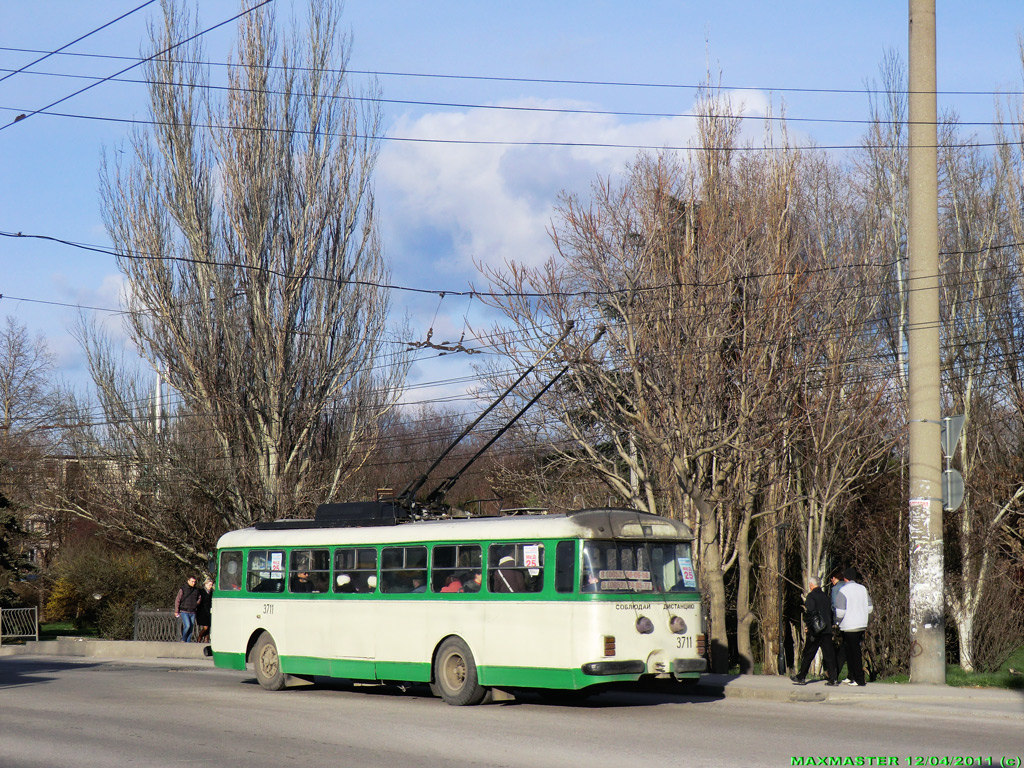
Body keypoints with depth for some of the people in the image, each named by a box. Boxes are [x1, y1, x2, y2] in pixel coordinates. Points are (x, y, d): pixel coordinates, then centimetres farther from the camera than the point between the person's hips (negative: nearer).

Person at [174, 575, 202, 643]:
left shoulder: (196, 590, 10)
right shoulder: (183, 589, -2)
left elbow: (198, 599, 26)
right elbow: (177, 600, 0)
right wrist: (176, 611, -3)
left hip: (192, 612, 4)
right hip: (184, 612, -4)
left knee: (191, 628, 1)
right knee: (187, 626, -17)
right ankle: (183, 640, 3)